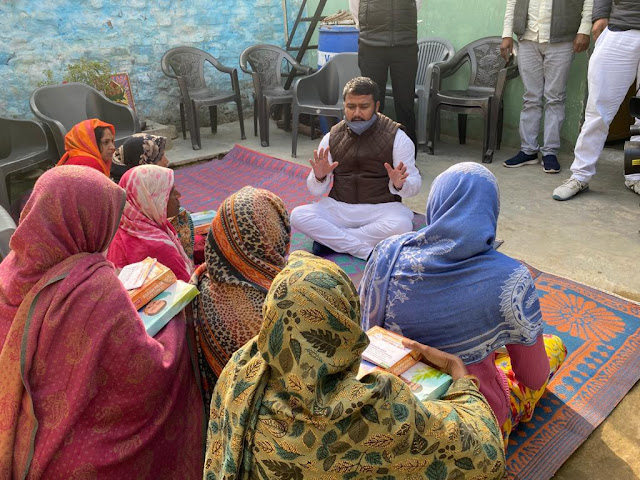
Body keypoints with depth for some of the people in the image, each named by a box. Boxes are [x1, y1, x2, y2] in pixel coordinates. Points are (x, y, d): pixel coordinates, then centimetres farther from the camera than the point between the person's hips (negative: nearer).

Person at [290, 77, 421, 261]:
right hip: (338, 207, 2)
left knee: (401, 225, -35)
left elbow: (415, 184, -3)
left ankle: (330, 239, -18)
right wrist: (319, 177, -18)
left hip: (382, 208, -2)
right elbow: (316, 190, 6)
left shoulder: (396, 137, -2)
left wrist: (399, 184, -26)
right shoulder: (332, 137, 6)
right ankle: (367, 250, -21)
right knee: (298, 215, -23)